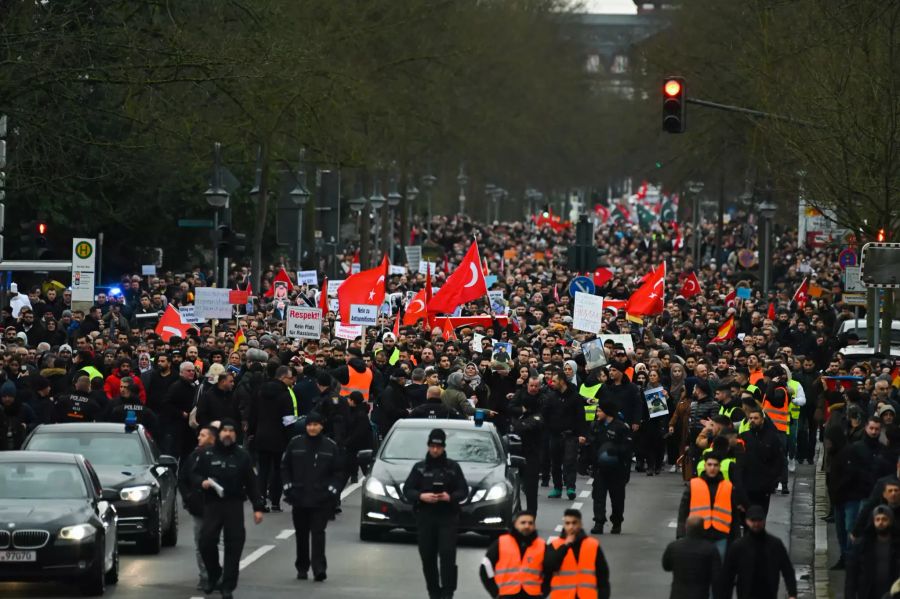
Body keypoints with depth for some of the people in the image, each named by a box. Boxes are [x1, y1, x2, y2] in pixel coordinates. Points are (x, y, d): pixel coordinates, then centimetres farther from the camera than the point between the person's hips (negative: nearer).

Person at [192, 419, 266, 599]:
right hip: (212, 504, 0)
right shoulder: (207, 455, 7)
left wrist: (258, 507, 1)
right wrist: (202, 482, -10)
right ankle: (213, 574, 18)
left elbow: (252, 483, 7)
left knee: (233, 546, -4)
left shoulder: (242, 456, 7)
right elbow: (195, 474, 14)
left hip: (234, 506, 0)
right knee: (206, 541, -9)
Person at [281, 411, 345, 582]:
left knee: (318, 533, -10)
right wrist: (288, 485, 2)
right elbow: (285, 467, 12)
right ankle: (302, 568, 18)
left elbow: (338, 471, 8)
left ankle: (319, 569, -16)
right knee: (301, 535, 9)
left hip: (321, 499, -2)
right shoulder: (295, 444, 4)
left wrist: (333, 489, -4)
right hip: (299, 498, 2)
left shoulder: (331, 447, 2)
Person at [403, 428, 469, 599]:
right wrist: (421, 496, -13)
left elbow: (463, 491, 6)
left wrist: (450, 497, -14)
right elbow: (407, 490, 6)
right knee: (428, 557, 1)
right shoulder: (419, 468, 10)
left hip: (448, 518, -2)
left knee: (447, 554, -13)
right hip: (425, 518, 2)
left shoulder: (453, 467, 7)